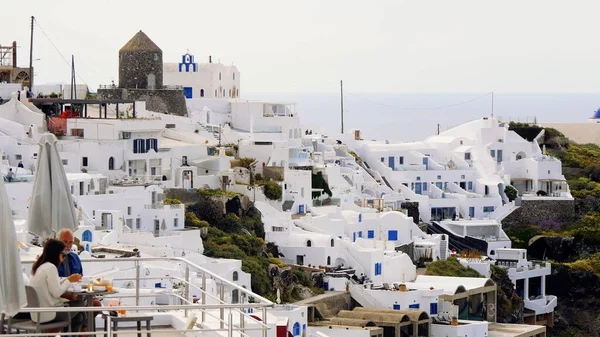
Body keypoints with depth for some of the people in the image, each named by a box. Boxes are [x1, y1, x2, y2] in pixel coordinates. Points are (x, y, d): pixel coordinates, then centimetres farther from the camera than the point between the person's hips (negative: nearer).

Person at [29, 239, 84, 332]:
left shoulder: (39, 267, 12)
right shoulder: (50, 267, -16)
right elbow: (56, 292, -18)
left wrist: (68, 279, 14)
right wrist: (69, 280, -5)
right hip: (48, 315, -9)